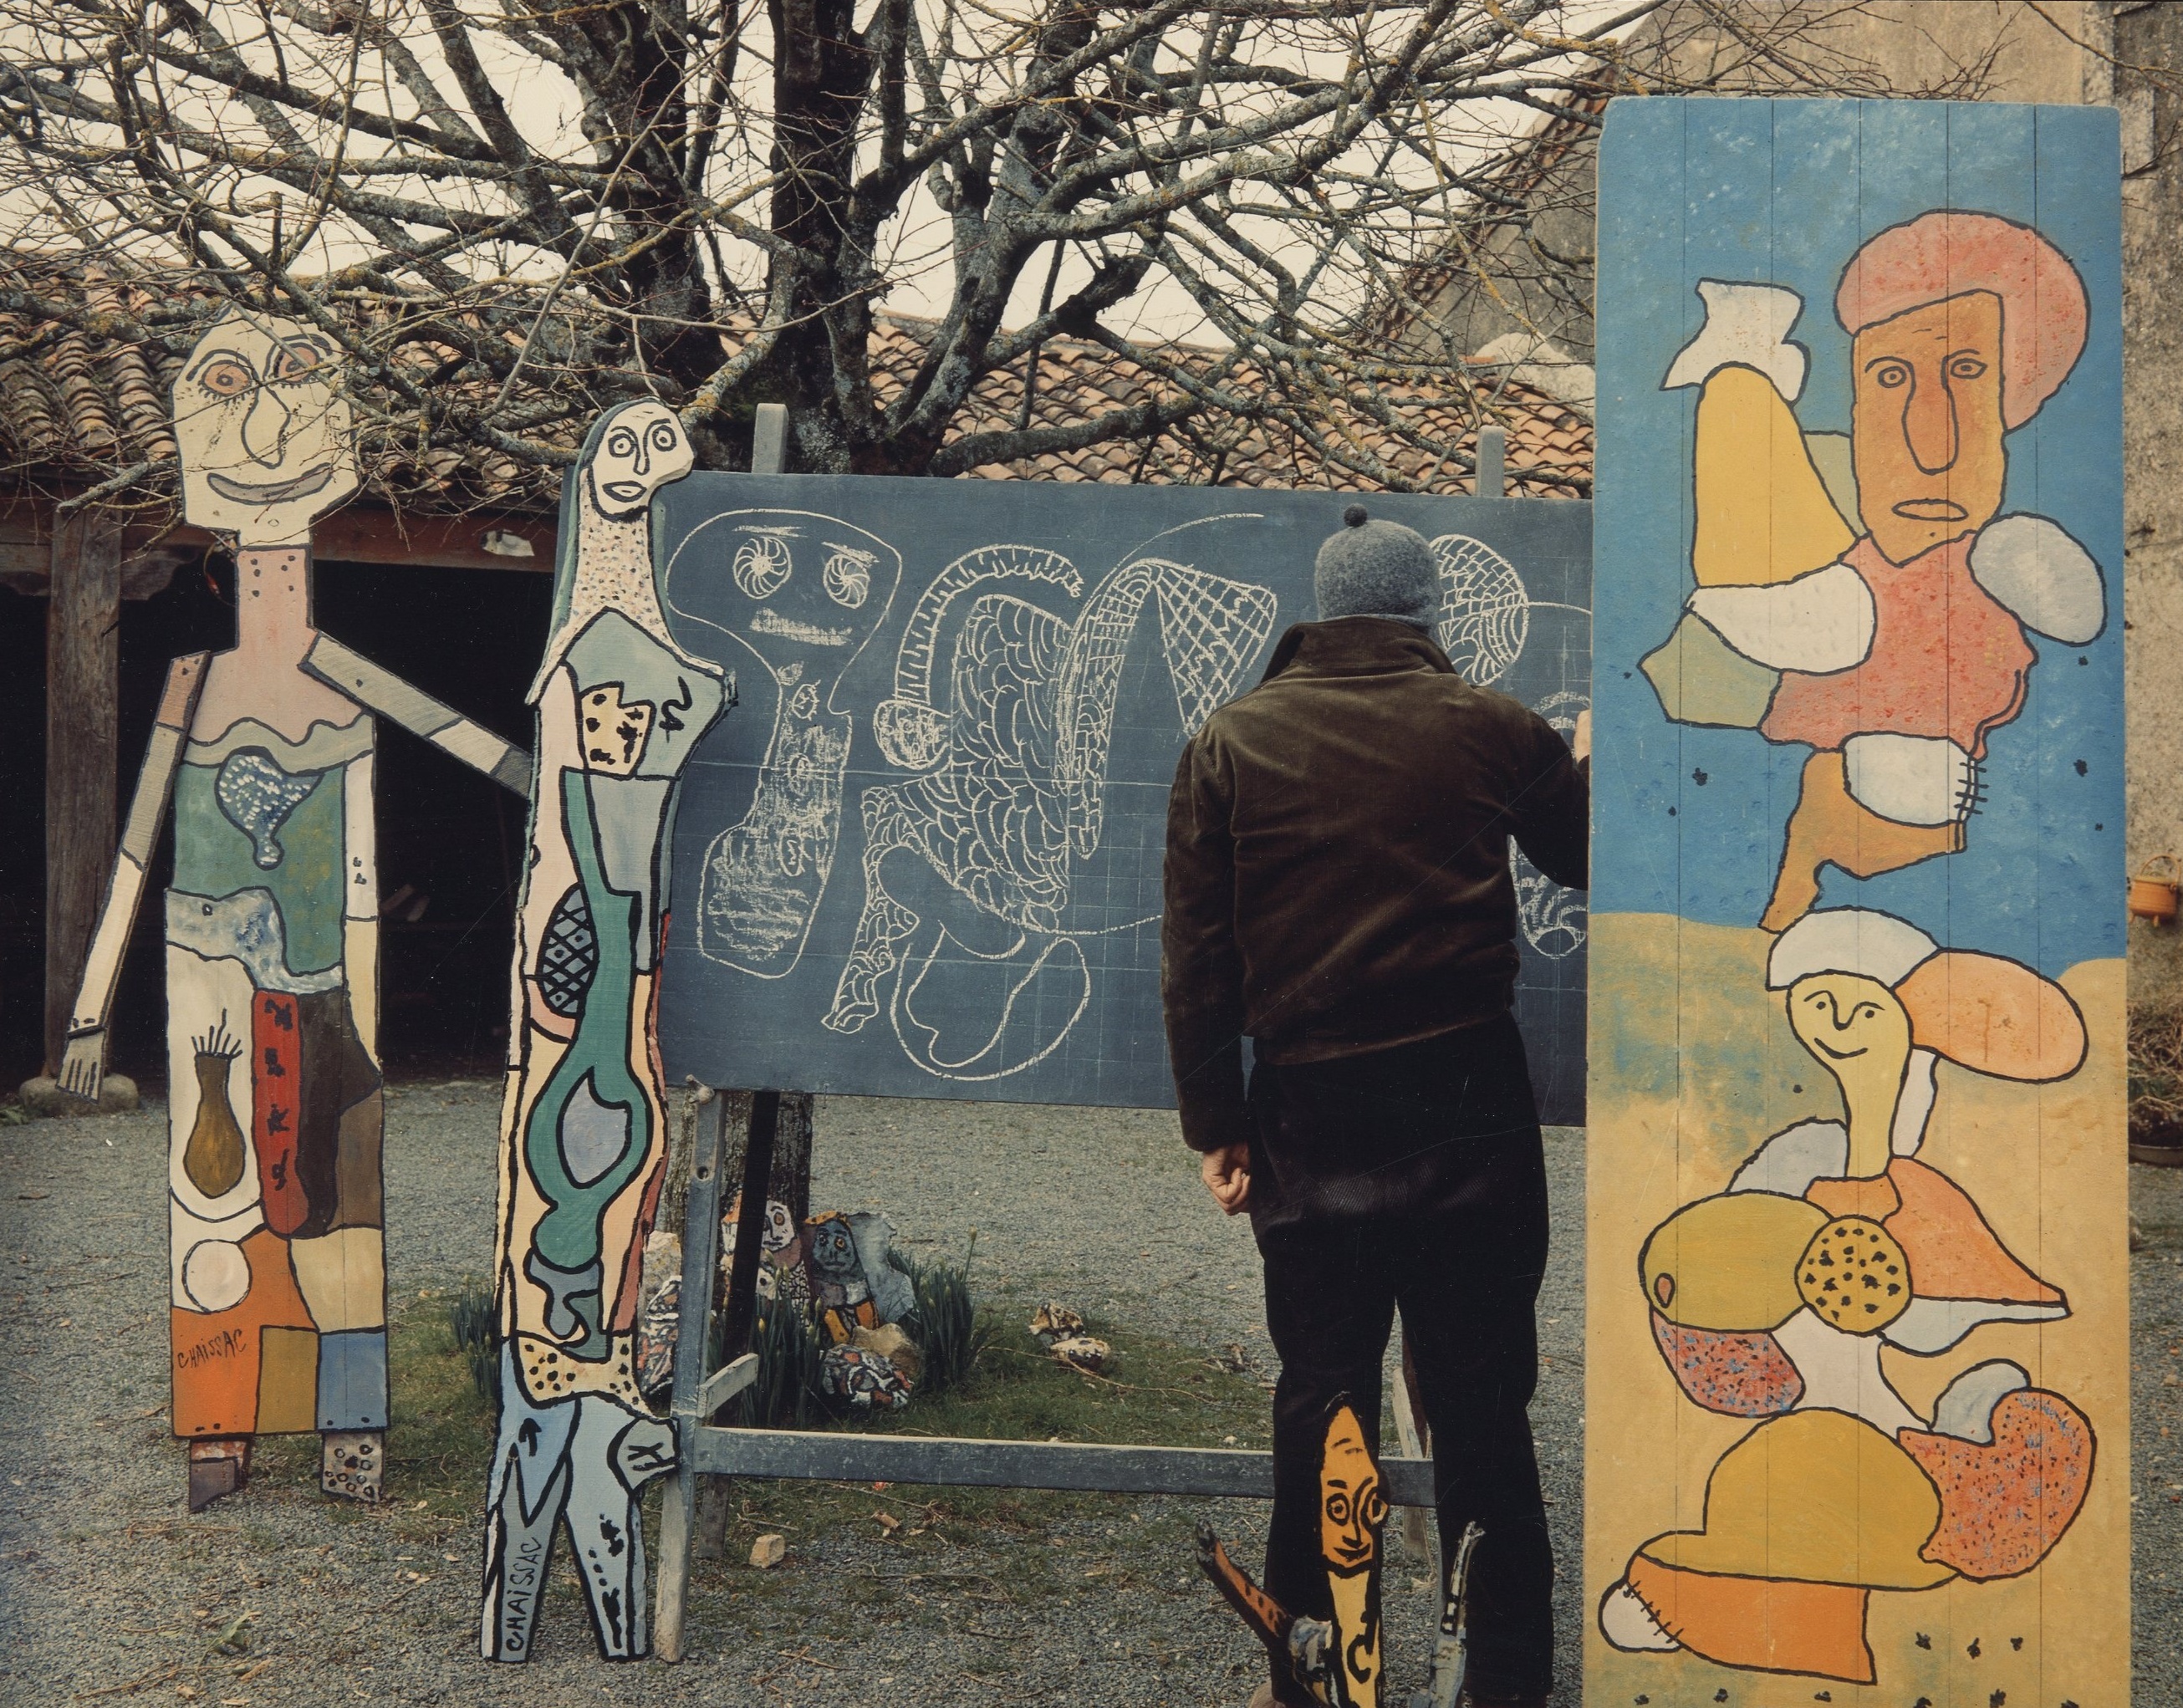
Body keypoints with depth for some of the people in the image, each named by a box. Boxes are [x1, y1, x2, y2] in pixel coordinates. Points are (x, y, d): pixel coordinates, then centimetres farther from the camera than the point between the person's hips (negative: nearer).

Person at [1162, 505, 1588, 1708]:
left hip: (1309, 1117, 1)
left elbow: (1194, 960, -1)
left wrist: (1215, 1126, 6)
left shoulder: (1230, 742, 1)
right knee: (1481, 1406, 8)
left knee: (1318, 1402, 11)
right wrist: (1589, 761, 37)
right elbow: (1582, 858, 16)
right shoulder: (1491, 729, -1)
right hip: (1469, 1102, -1)